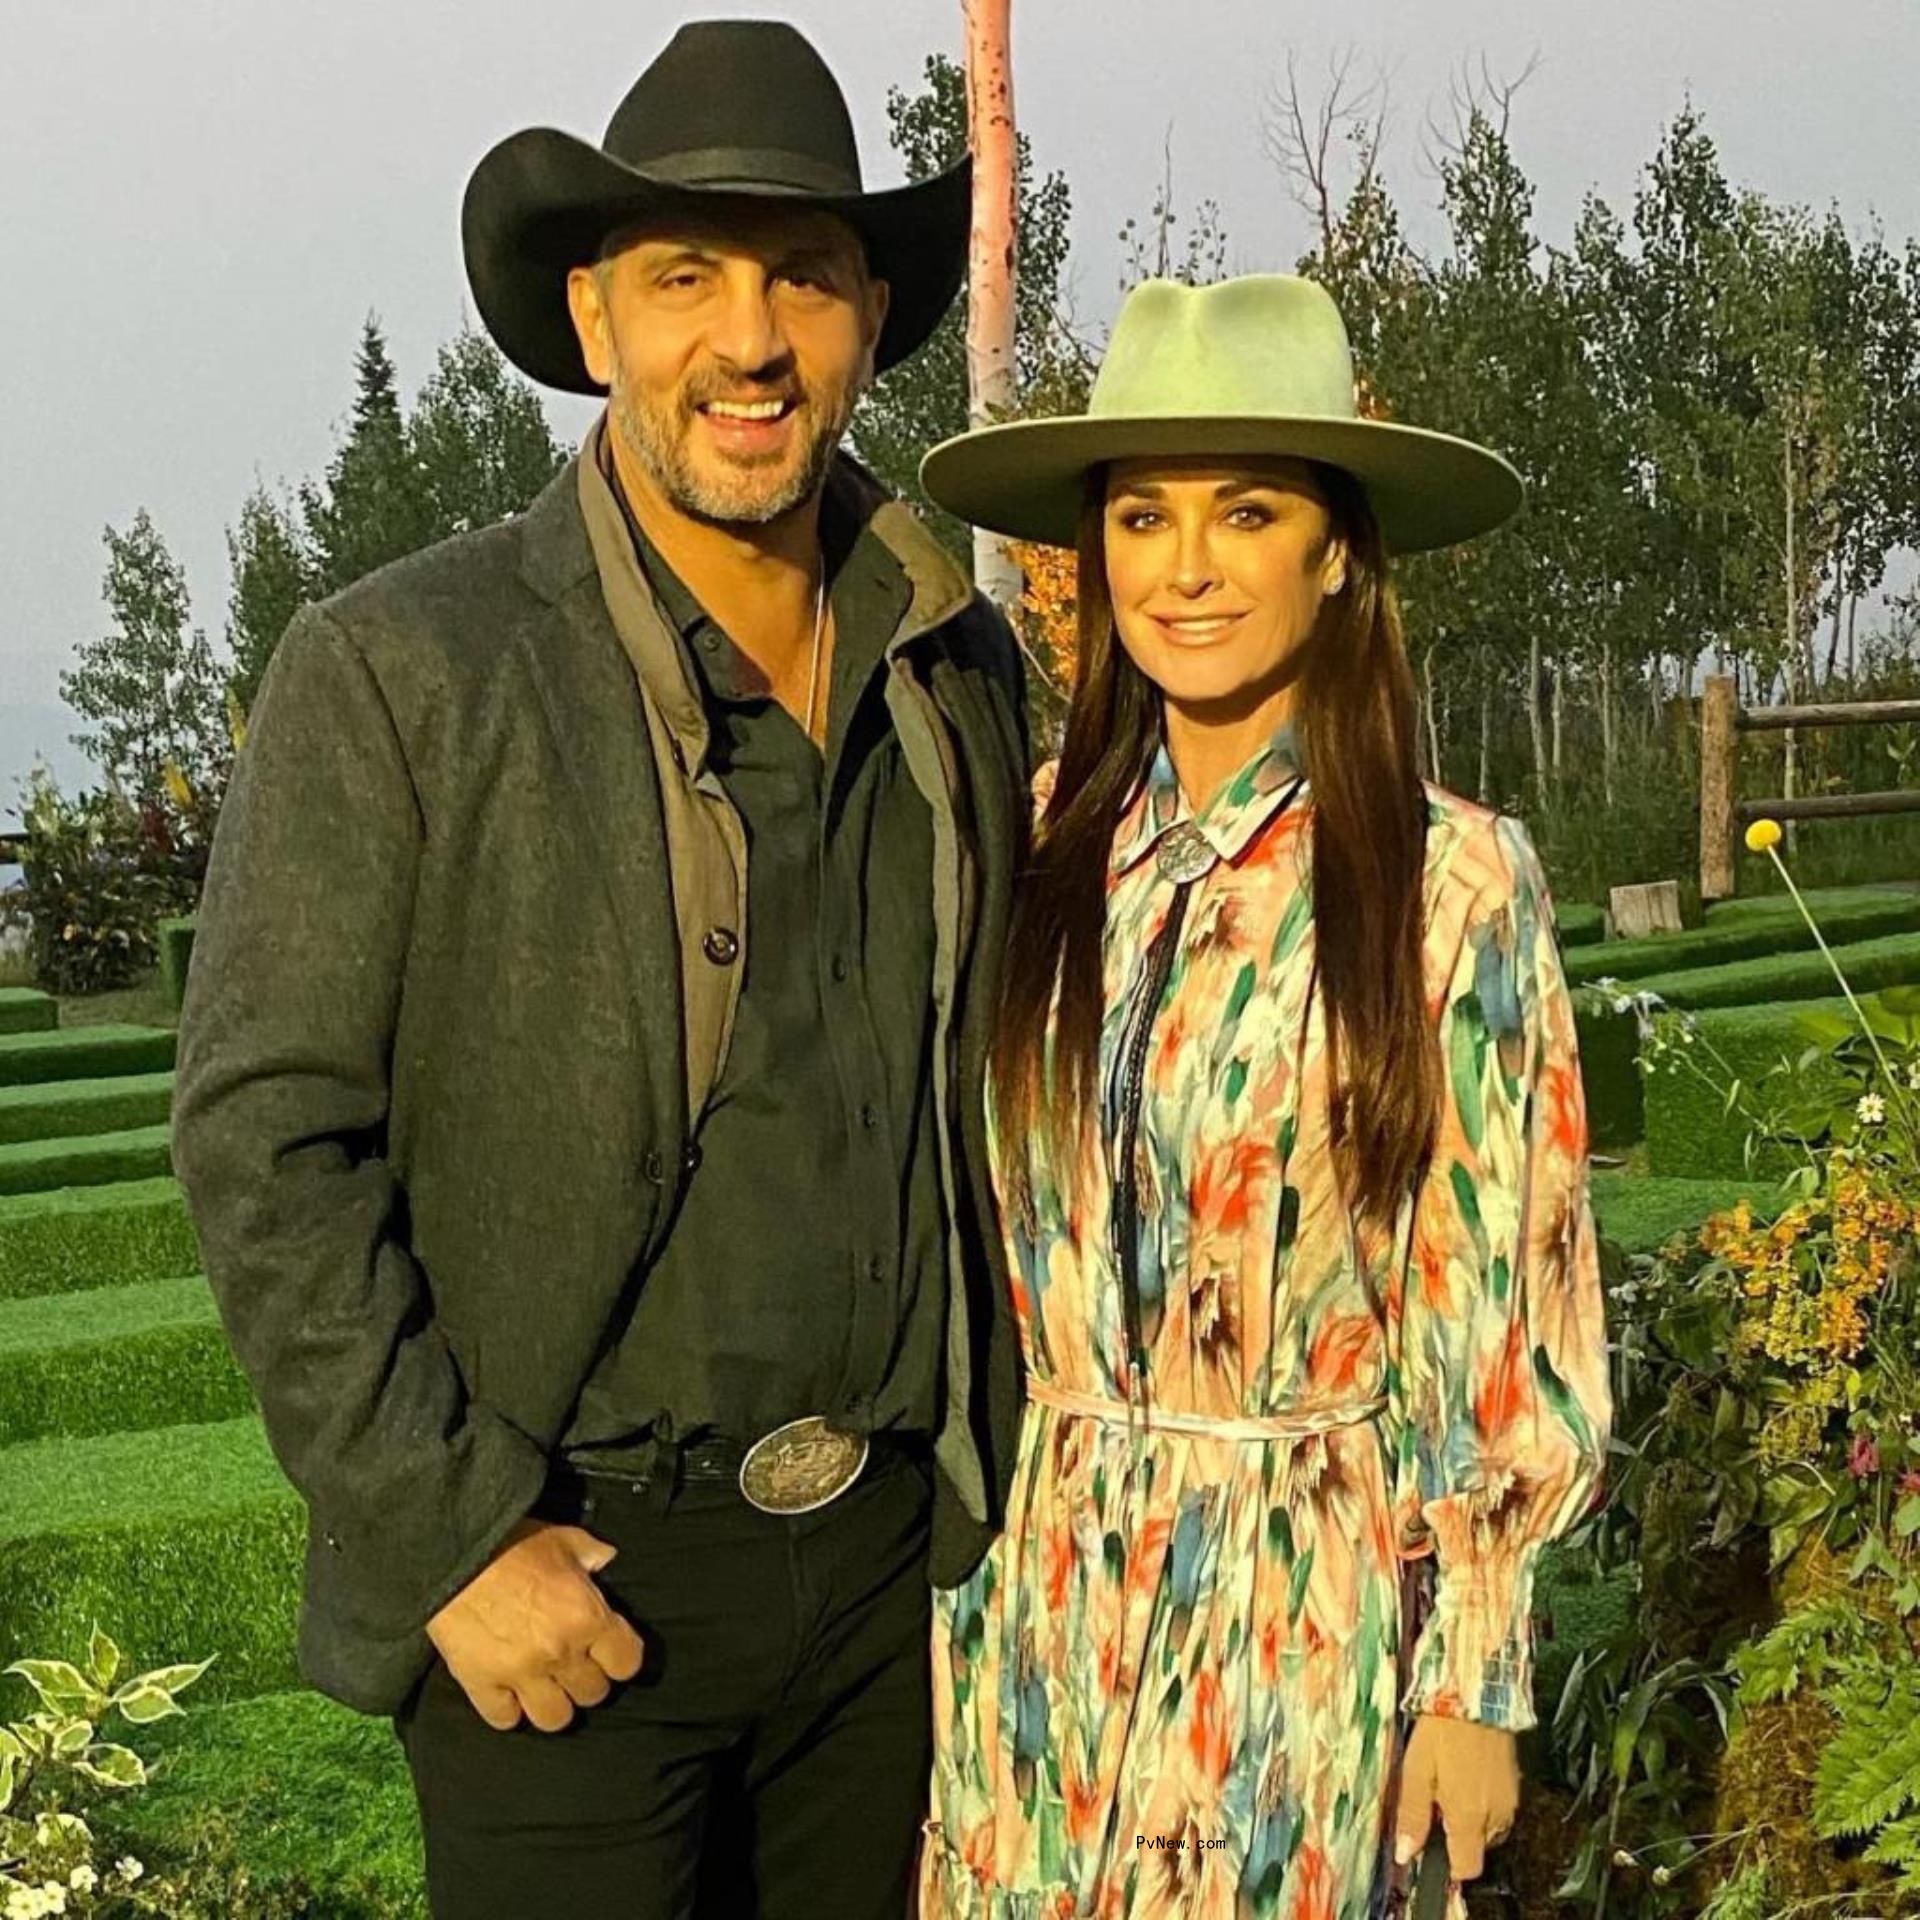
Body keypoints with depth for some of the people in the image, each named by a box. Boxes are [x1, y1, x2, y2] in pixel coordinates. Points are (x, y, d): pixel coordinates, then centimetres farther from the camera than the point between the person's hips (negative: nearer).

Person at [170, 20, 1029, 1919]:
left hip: (892, 1550, 5)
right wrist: (449, 1540, -14)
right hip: (572, 1571, -4)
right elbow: (264, 1139, -12)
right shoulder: (398, 667, -11)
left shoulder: (963, 670, 4)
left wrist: (989, 1460, 11)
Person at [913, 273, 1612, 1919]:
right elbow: (980, 1227, 8)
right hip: (1037, 1586, 4)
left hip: (1304, 1599, -3)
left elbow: (1499, 1308, -6)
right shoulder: (1043, 846, 1)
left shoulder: (1452, 882, -10)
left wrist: (1476, 1681, -5)